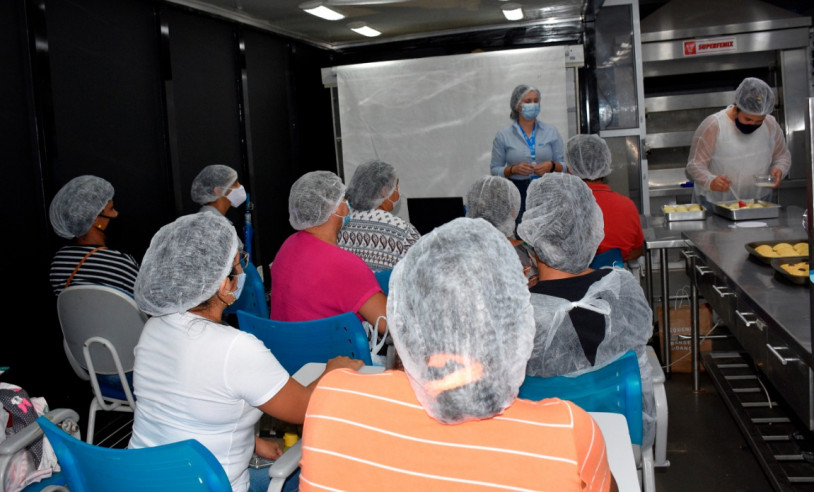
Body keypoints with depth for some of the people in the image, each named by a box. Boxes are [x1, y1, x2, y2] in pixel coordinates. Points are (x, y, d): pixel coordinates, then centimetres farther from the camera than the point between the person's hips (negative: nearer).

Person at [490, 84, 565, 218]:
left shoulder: (551, 132, 11)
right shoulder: (503, 136, 6)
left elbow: (564, 166, 11)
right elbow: (495, 170, 4)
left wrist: (551, 166, -10)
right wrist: (513, 169, -13)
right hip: (517, 192, -1)